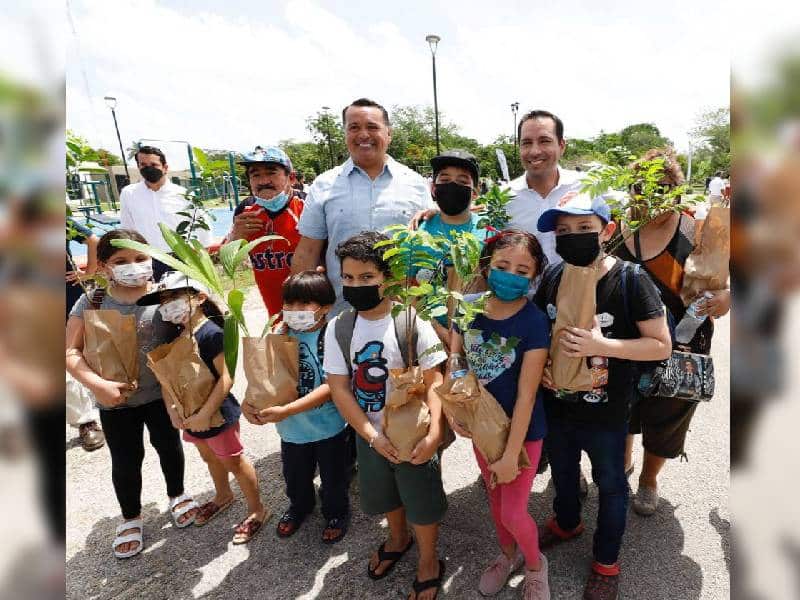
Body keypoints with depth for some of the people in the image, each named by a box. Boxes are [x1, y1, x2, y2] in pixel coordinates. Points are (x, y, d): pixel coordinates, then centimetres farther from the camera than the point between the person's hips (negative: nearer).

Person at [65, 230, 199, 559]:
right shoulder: (92, 303, -12)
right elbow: (71, 352, -10)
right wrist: (97, 384, -24)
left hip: (163, 393, 0)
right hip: (116, 400, 1)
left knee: (168, 446, 21)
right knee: (125, 461, 17)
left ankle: (177, 495, 49)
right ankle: (131, 517, 43)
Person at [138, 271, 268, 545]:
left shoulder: (210, 332, -25)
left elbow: (226, 378, -27)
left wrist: (205, 414, -25)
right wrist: (171, 408, -8)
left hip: (216, 414, -8)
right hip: (189, 414, 8)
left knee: (233, 462, 8)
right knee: (210, 458, 27)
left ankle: (257, 510, 27)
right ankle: (223, 495, 53)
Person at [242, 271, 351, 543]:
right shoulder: (280, 334, -9)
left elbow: (331, 386, -27)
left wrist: (286, 410, -32)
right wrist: (249, 401, -20)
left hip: (328, 426, -4)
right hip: (292, 428, 4)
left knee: (333, 479, 21)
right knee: (295, 478, 29)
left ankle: (336, 512, 51)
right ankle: (299, 506, 60)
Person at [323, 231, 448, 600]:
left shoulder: (411, 323, -19)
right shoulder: (338, 328, -10)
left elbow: (434, 382, -17)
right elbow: (339, 390, -10)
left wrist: (433, 433, -27)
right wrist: (373, 436, -15)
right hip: (369, 435, 4)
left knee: (422, 502, 14)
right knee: (384, 496, 26)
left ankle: (429, 563, 44)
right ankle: (398, 539, 58)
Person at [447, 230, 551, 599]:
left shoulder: (534, 322, -23)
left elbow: (526, 394, -22)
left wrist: (512, 452, -19)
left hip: (522, 430, -4)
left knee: (513, 513, 4)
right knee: (495, 497, 23)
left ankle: (535, 564, 39)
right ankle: (508, 555, 53)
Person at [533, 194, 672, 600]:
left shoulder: (630, 281, -20)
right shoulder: (553, 276, -7)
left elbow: (662, 346, -17)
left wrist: (600, 345, -29)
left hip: (606, 413, -4)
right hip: (556, 405, 4)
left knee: (610, 485, 20)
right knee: (562, 472, 27)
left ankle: (606, 561, 45)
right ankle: (566, 523, 58)